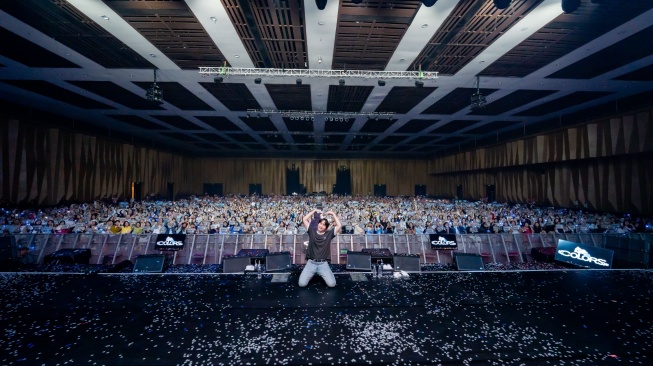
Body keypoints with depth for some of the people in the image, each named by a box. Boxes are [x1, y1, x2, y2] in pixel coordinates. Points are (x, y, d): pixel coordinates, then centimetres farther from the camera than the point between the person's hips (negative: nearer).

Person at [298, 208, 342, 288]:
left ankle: (322, 274, 21)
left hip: (323, 264, 0)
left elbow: (339, 226, -5)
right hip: (311, 263, 0)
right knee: (302, 284, -13)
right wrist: (314, 211, 4)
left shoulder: (329, 234, 4)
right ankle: (312, 274, 20)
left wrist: (333, 214, 0)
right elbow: (304, 219, 1)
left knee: (332, 284, -13)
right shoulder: (312, 231, 5)